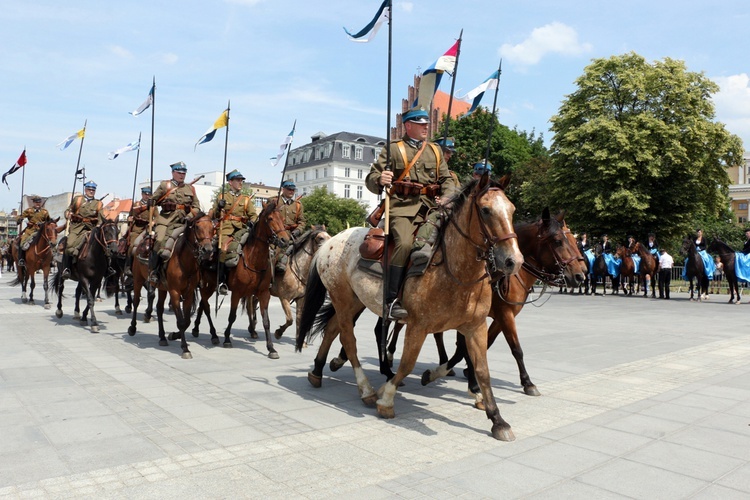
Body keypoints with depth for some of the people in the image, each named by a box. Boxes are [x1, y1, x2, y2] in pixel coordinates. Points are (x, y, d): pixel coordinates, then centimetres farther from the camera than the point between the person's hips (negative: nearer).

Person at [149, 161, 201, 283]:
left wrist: (190, 216, -4)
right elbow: (154, 200, 14)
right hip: (165, 219, -2)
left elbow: (196, 207, 14)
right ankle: (154, 271, -12)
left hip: (182, 222, 3)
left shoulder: (190, 189, 19)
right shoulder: (164, 185, 13)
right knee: (160, 241, -21)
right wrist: (151, 202, -10)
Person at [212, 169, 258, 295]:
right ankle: (222, 281, -20)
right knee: (224, 250, -25)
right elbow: (212, 216, 13)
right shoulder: (222, 197, 17)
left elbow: (253, 214, 13)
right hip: (226, 228, -2)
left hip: (241, 228, 2)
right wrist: (218, 207, -8)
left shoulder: (246, 199, 21)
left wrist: (252, 222, -10)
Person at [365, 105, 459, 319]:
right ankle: (392, 299, -24)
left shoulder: (435, 150, 23)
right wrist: (380, 179, -21)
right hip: (402, 206, -4)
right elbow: (371, 179, 4)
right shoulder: (393, 149, 10)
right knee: (404, 243, -29)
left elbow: (447, 179, 19)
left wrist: (447, 197, -3)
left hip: (431, 206, 5)